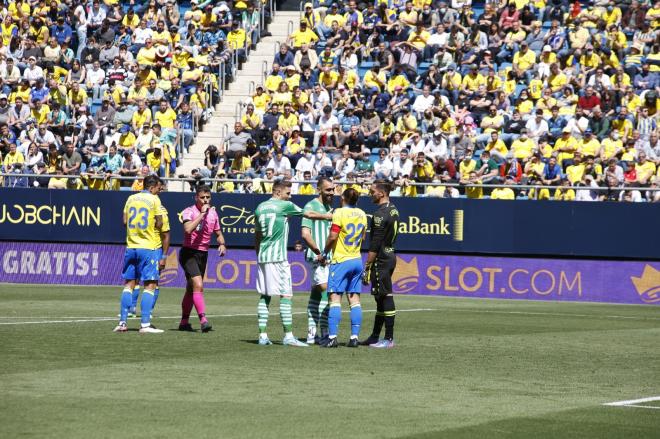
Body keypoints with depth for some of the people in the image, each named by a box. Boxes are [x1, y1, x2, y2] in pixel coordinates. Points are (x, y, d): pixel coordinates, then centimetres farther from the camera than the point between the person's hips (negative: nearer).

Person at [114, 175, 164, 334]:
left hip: (131, 246, 5)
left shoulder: (131, 199, 8)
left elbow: (125, 221, 9)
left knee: (129, 284, 10)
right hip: (149, 247, -5)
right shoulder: (154, 200, -7)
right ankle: (145, 324, -8)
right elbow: (159, 224, -9)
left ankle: (122, 322, 7)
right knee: (150, 285, -2)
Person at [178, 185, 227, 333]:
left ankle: (184, 322, 25)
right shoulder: (189, 212, -12)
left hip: (203, 254, 6)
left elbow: (218, 233, 19)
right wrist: (202, 213, -29)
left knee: (191, 289, 15)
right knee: (198, 285, -23)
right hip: (189, 253, -6)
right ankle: (203, 319, -29)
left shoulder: (213, 213, 7)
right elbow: (188, 229, -31)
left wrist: (222, 244, -2)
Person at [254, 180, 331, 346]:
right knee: (286, 295, -4)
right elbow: (309, 214, 4)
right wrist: (327, 216, 18)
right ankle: (288, 336, -8)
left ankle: (262, 335, 5)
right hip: (278, 257, -7)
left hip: (262, 257, 7)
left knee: (264, 296, 8)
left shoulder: (260, 208, 12)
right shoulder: (285, 206, -6)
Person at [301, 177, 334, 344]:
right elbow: (305, 234, -17)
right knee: (326, 291, -16)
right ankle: (325, 332, -16)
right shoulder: (311, 206, -8)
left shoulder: (329, 208, 18)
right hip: (317, 257, -8)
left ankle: (312, 333, 12)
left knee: (316, 293, 10)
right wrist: (319, 252, -16)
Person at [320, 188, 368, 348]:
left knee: (335, 298, -6)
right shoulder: (362, 214, 8)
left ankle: (332, 337, -13)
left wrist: (325, 253, -3)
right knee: (355, 300, 6)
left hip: (341, 261, -6)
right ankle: (354, 337, 3)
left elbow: (332, 236, -15)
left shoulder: (340, 213, -11)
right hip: (357, 260, 6)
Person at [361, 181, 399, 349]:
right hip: (390, 256, 10)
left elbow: (375, 244, -19)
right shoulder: (393, 210, 13)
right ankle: (375, 336, 21)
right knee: (381, 297, 14)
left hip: (381, 259, -10)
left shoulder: (380, 214, -17)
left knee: (385, 297, -7)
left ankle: (389, 339, -6)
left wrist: (367, 266, -16)